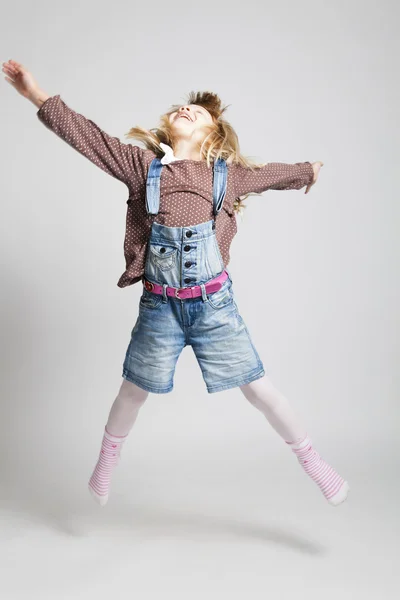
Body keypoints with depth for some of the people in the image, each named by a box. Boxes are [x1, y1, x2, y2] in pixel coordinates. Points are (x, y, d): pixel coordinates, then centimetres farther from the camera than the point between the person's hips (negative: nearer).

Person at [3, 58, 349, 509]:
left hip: (215, 304, 0)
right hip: (159, 306, 1)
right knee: (134, 389, 16)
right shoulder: (142, 165, -1)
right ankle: (106, 462, 43)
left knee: (258, 388, 5)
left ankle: (312, 461, 26)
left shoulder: (227, 175, 1)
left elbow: (270, 174, 19)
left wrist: (309, 171, 37)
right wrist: (36, 94, -10)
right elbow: (86, 135, -4)